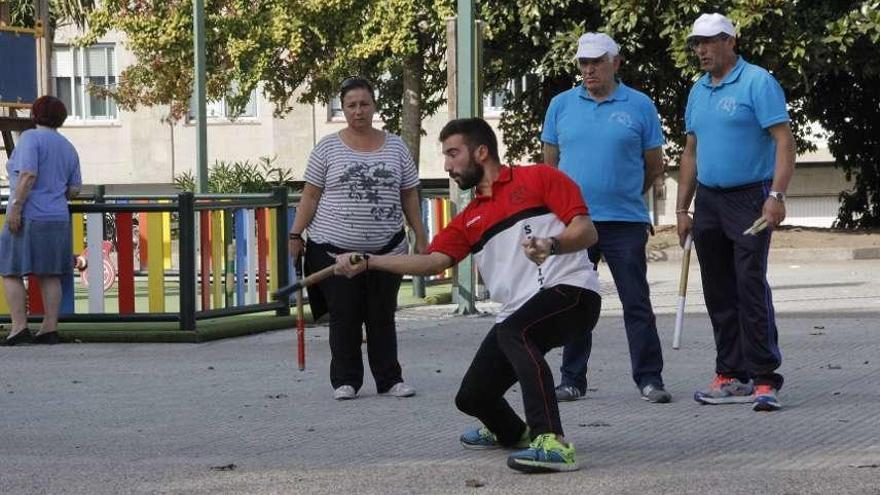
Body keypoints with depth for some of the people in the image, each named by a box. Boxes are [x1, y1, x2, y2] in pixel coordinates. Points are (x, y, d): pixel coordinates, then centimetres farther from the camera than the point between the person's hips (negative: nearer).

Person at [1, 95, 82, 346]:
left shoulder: (31, 138, -7)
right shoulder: (68, 148, 14)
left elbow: (28, 175, -19)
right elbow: (74, 189, 14)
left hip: (28, 217, -7)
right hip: (57, 219, 7)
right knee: (50, 276, 7)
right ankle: (50, 328, 4)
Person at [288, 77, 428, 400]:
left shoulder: (395, 147, 8)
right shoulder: (328, 148, 2)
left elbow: (409, 195, 11)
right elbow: (311, 195, 3)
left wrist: (420, 237, 7)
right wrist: (295, 234, -4)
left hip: (386, 249, 1)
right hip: (335, 249, -1)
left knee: (382, 318, 7)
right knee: (344, 319, 3)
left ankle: (389, 380, 13)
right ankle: (345, 381, 11)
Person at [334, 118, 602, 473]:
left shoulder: (539, 179, 4)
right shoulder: (468, 221, 21)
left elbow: (587, 231, -4)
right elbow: (434, 261, 7)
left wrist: (551, 245, -25)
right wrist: (367, 263, -3)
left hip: (570, 289, -7)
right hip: (520, 312, 7)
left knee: (513, 331, -36)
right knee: (472, 397, 3)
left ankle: (552, 443, -43)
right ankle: (514, 434, 40)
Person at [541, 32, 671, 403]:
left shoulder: (639, 106, 2)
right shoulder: (561, 105, 8)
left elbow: (654, 167, 9)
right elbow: (550, 163, 14)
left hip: (625, 221, -2)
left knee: (637, 302, -1)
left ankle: (649, 379, 3)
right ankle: (572, 380, 14)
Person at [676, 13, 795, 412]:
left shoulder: (758, 83, -8)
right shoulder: (698, 91, 15)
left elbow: (784, 142, -14)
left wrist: (776, 195, -24)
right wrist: (682, 208, 16)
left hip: (749, 199, -7)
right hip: (708, 201, 7)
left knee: (751, 286, -13)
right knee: (719, 293, 8)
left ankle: (764, 379, -13)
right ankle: (731, 376, 15)